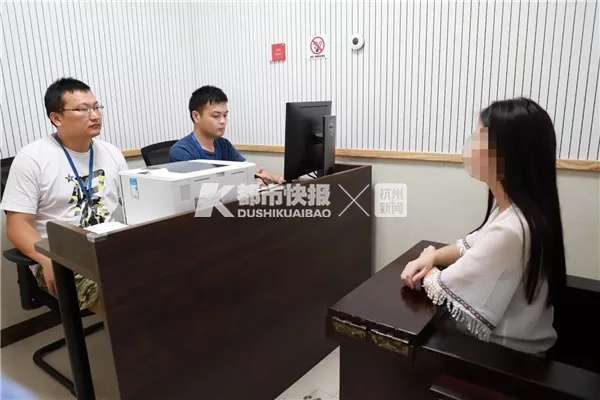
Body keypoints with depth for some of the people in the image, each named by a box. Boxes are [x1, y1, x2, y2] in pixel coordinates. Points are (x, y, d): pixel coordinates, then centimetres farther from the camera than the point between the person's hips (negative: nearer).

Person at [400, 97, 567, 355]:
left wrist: (428, 257, -3)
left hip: (504, 354, -7)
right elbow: (473, 245, 9)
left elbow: (440, 290, -25)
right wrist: (432, 257, -10)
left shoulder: (509, 231, -34)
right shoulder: (514, 208, -4)